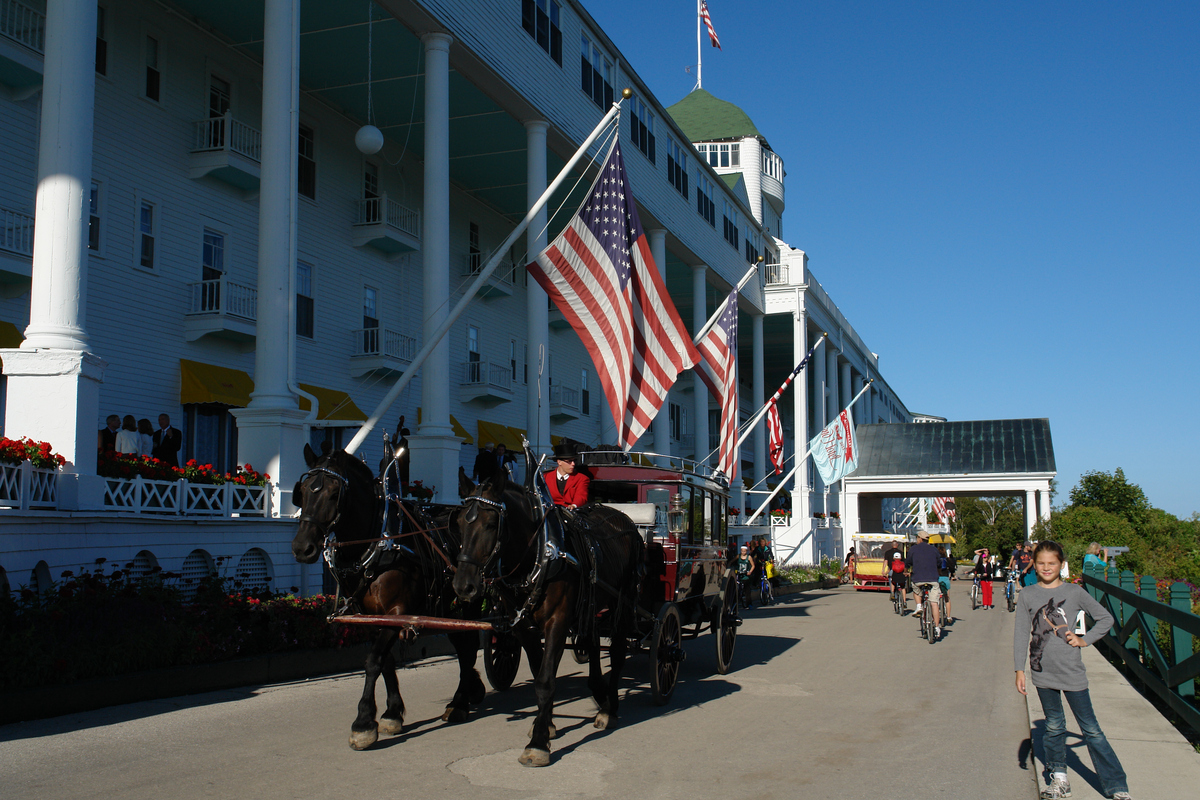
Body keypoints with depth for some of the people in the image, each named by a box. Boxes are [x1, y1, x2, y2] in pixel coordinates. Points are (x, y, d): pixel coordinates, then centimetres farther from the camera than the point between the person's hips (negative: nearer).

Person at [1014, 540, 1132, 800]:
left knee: (1091, 729, 1)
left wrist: (1084, 640, -3)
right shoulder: (1027, 596, 2)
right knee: (1053, 726, 11)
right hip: (1043, 672, 2)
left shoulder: (1074, 592, -1)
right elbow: (1021, 634, 3)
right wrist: (1019, 670, 0)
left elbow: (1106, 618, 7)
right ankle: (1059, 778, 25)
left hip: (1072, 671, -2)